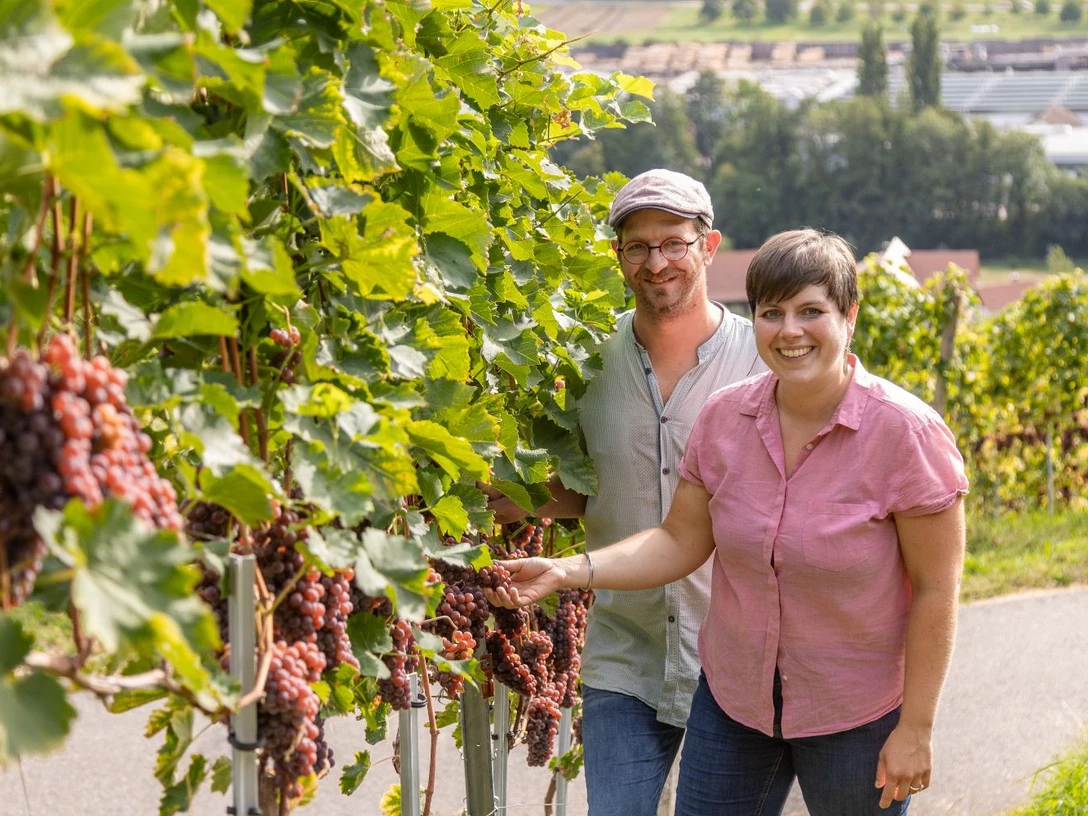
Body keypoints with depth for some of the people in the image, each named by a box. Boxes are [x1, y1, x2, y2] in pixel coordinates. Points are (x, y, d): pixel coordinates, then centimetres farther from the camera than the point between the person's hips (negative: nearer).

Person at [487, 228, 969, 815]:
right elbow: (681, 542, 3)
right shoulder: (725, 418, -4)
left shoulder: (906, 432, -17)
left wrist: (915, 729, -12)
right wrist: (567, 572, -11)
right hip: (734, 699, 4)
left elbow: (935, 590, -13)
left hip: (857, 716, -4)